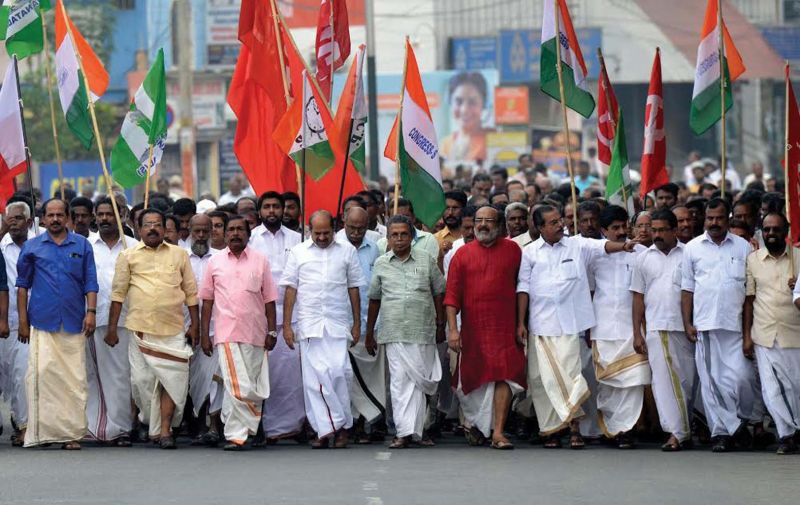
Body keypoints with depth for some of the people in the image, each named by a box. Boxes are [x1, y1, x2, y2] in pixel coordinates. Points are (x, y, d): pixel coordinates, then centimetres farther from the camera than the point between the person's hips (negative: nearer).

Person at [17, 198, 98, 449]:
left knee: (74, 379, -1)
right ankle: (42, 430, -7)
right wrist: (23, 320, 5)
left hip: (73, 323, 1)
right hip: (42, 323, -1)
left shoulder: (82, 245, 11)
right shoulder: (32, 247, 10)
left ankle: (72, 433, 2)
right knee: (41, 373, -11)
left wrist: (91, 312, -3)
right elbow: (23, 285, 11)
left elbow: (90, 283, 9)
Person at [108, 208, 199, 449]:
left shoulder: (179, 255, 11)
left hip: (173, 330, 0)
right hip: (141, 328, 0)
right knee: (143, 380, 1)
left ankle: (165, 430, -2)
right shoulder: (129, 256, 7)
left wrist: (194, 325, 8)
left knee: (173, 379, -6)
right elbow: (118, 293, 7)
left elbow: (191, 292, 13)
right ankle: (151, 424, 18)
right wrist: (112, 327, 3)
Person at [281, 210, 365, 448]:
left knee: (338, 371, -10)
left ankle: (341, 426, 4)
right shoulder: (298, 252, 8)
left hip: (337, 323, 0)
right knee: (314, 377, -3)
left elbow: (353, 289, 12)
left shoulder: (347, 251, 9)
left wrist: (357, 324, 9)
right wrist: (287, 325, 1)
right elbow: (290, 290, 7)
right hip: (309, 324, 0)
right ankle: (323, 430, 0)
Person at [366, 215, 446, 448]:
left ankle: (416, 429, 14)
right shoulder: (381, 264, 10)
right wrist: (369, 333, 16)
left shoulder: (426, 260, 7)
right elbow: (374, 299, 16)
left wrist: (440, 326, 9)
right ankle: (404, 432, -6)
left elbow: (439, 294, 12)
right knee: (400, 381, -5)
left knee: (421, 379, 1)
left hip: (422, 331, 0)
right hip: (393, 332, 0)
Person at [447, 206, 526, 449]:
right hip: (472, 329, 1)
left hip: (505, 327, -1)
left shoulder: (513, 250, 6)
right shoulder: (462, 254, 5)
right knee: (472, 379, 10)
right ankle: (475, 423, 33)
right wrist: (453, 328, -8)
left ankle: (498, 432, -10)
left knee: (504, 375, -11)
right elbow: (452, 295, 1)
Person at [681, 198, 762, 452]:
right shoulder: (693, 248, 9)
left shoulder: (743, 247, 8)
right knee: (710, 381, 0)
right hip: (705, 325, 1)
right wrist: (687, 323, 1)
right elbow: (687, 288, 10)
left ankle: (745, 419, 13)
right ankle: (720, 432, 5)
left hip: (736, 324, -1)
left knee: (742, 376, -10)